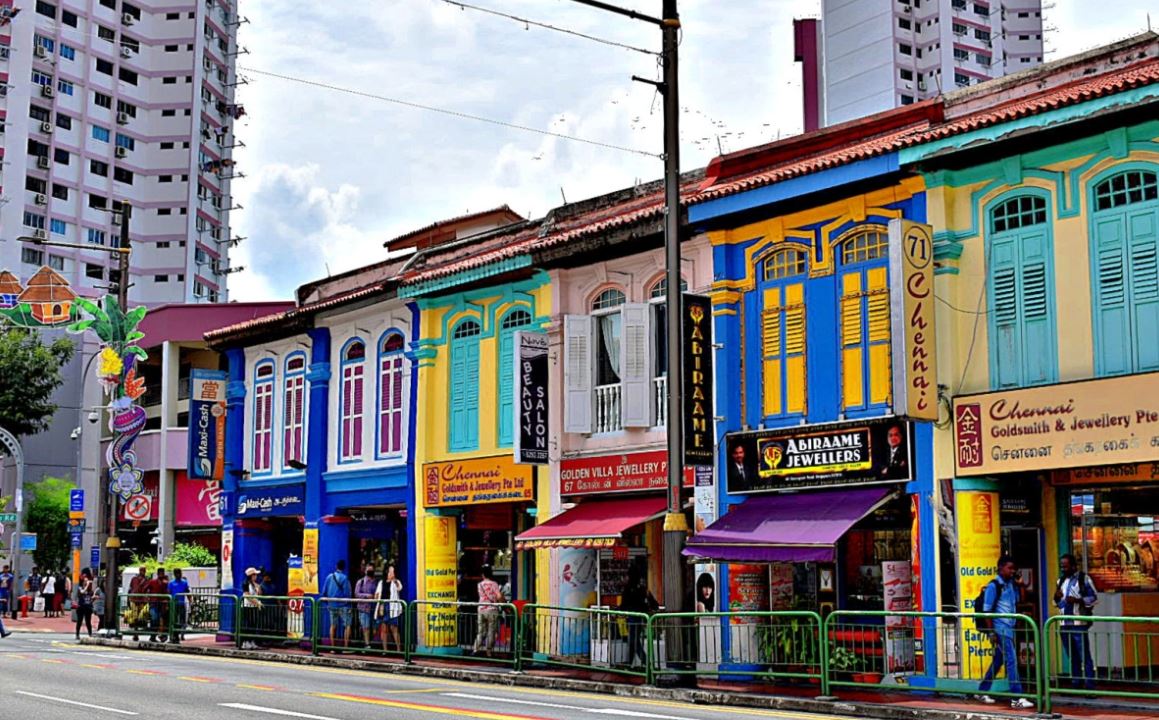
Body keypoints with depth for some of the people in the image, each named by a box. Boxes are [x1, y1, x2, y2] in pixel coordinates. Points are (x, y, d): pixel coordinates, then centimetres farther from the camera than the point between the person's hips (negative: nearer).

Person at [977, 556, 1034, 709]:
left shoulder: (1011, 584, 11)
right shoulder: (994, 585, -11)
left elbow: (1020, 601, 19)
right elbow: (987, 610, -12)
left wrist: (1020, 585, 6)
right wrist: (991, 632, -15)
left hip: (1009, 628, 8)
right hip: (1000, 629, -8)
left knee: (998, 661, 14)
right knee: (1011, 661, -12)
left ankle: (982, 691, 25)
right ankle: (1017, 699, -12)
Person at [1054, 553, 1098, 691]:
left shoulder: (1083, 578, -3)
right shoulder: (1060, 581, 16)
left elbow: (1094, 598, -7)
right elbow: (1057, 603, 22)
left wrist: (1077, 600, -20)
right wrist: (1056, 597, -1)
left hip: (1079, 624, -6)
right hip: (1064, 624, 6)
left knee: (1084, 656, -6)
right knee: (1072, 657, 12)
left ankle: (1090, 686, -5)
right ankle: (1075, 684, 18)